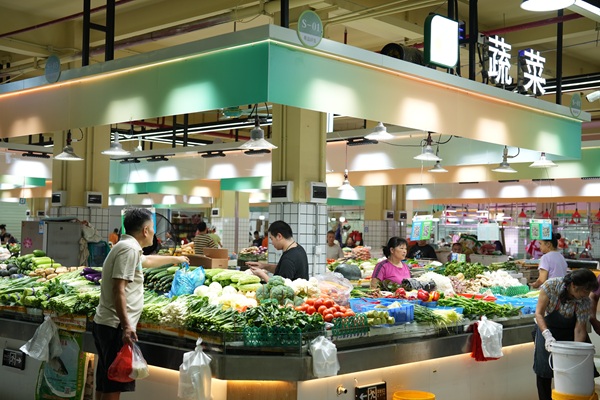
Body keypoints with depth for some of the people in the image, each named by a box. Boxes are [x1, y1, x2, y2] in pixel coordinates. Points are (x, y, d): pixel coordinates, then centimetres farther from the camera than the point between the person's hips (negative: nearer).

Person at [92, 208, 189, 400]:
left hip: (104, 324, 10)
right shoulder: (129, 248, -13)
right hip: (115, 327, -10)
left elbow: (148, 260, 40)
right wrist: (126, 326, -27)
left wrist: (175, 259, 55)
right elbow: (118, 290, -22)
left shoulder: (127, 246, 18)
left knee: (104, 385, 15)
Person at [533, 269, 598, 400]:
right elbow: (539, 313, -24)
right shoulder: (551, 286, -29)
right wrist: (547, 335, -37)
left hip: (569, 333, 1)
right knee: (543, 370, -4)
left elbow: (579, 330, -20)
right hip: (547, 328, -1)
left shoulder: (586, 302, -23)